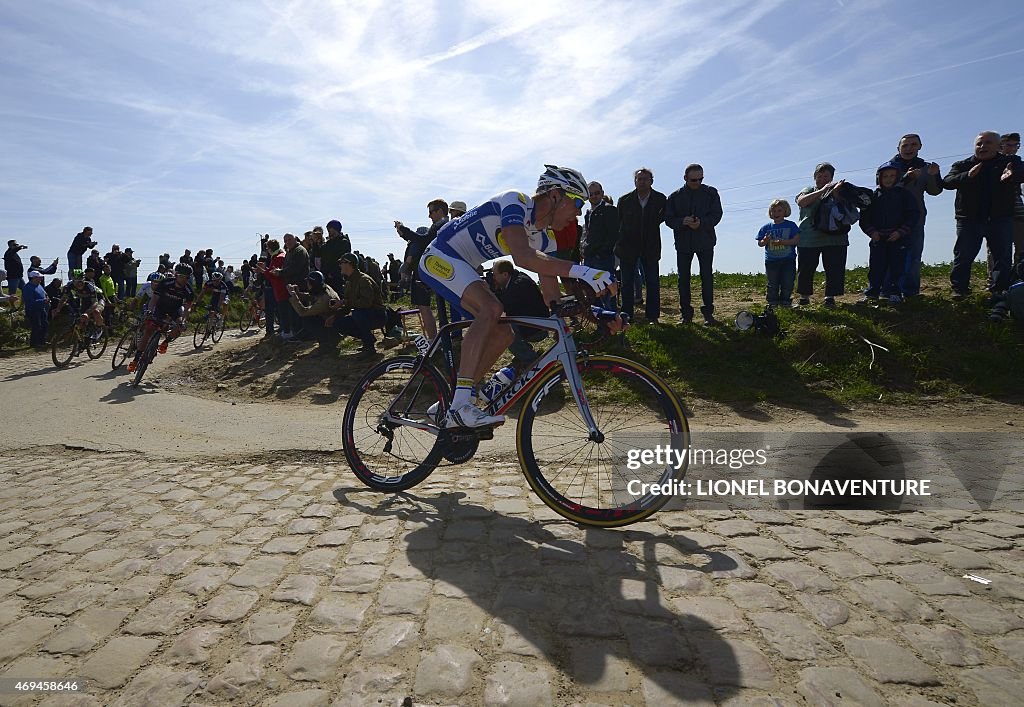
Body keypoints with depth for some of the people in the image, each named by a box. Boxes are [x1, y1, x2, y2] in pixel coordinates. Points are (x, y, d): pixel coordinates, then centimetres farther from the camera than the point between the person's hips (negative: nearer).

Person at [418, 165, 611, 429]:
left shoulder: (543, 239, 4)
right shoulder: (515, 202, -21)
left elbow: (552, 296, 3)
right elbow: (522, 256, -39)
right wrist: (578, 270, -45)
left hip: (463, 270, 9)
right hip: (439, 257, -9)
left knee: (503, 334, -1)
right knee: (491, 308, -31)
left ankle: (450, 410, 3)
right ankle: (461, 406, -31)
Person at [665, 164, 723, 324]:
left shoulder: (711, 193, 2)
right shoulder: (675, 196, 4)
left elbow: (717, 214, -3)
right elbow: (668, 219, 0)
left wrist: (702, 223, -21)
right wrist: (683, 221, -20)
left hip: (705, 242, -1)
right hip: (683, 243, 1)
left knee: (707, 277, -1)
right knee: (683, 278, 3)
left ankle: (708, 313, 7)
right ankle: (686, 314, 11)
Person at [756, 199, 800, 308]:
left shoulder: (791, 225, 1)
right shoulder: (766, 227, 5)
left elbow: (797, 239, -7)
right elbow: (759, 243, 5)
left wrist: (783, 242, -21)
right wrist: (765, 241, -18)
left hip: (788, 260, -1)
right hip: (771, 261, 1)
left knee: (787, 283, 2)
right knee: (772, 284, 5)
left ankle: (785, 303, 14)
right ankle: (772, 304, 13)